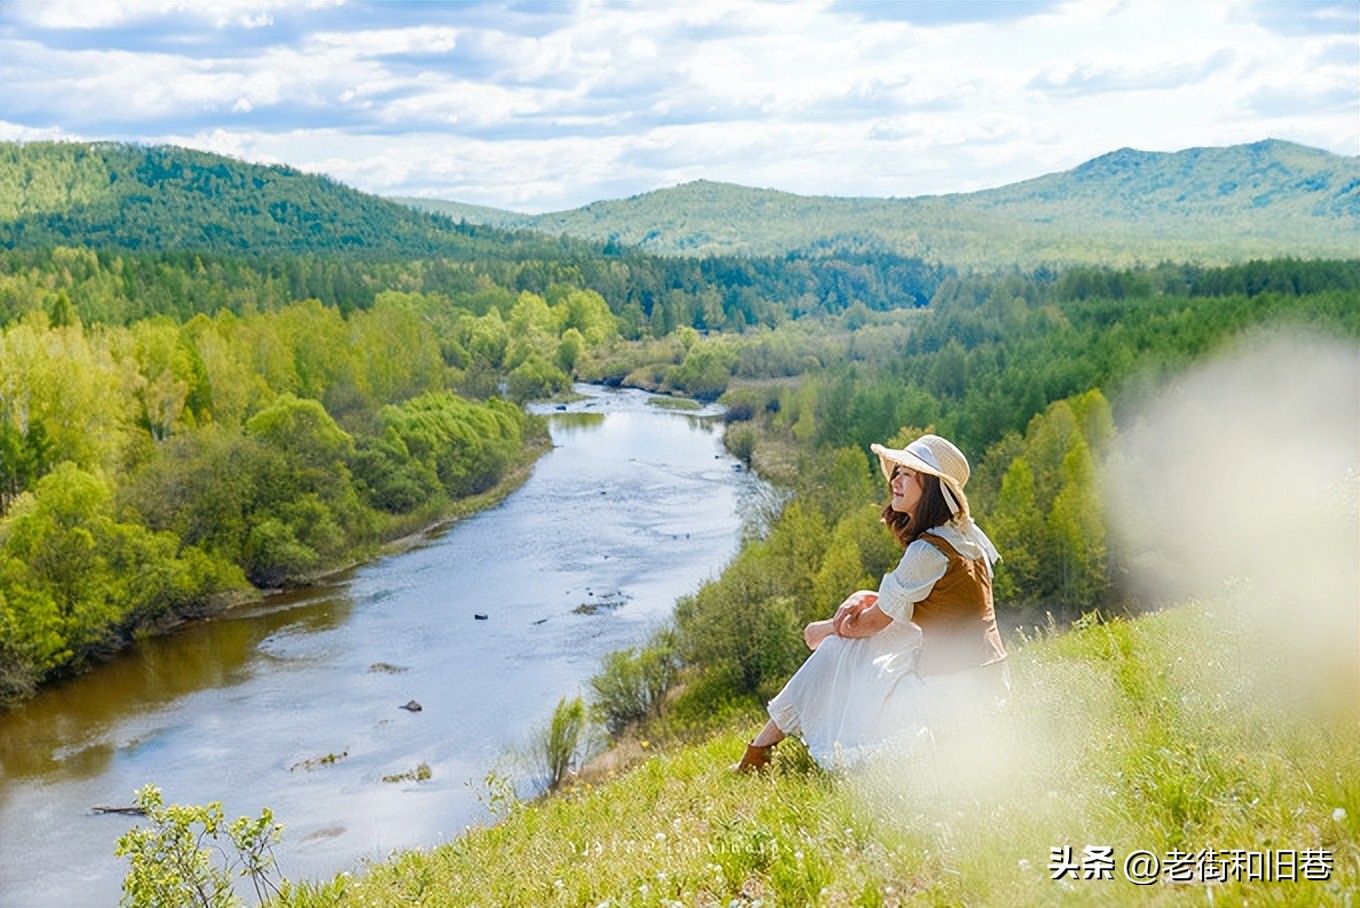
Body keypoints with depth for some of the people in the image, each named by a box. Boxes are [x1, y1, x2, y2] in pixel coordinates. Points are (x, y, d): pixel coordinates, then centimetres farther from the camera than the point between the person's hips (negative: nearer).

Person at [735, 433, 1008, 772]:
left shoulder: (929, 551, -22)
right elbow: (905, 602, 16)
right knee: (842, 647, 15)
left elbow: (871, 623, -11)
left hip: (952, 687, -9)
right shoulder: (964, 532, 8)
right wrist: (863, 599, -3)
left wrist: (823, 629, 7)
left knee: (838, 649, 2)